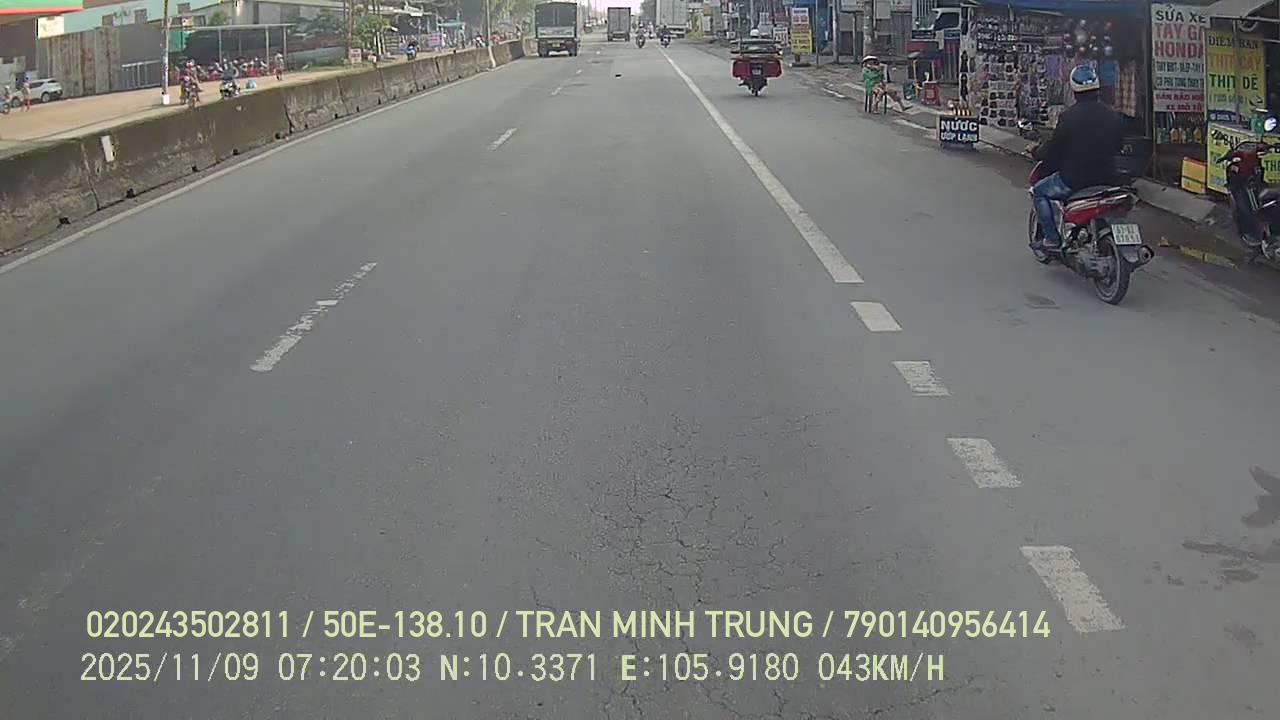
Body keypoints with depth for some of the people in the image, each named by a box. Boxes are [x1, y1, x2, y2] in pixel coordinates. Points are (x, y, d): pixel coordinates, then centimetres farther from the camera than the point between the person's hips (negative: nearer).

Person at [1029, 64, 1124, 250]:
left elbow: (1052, 151, -10)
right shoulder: (1112, 116, 1)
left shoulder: (1068, 116, -16)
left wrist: (1036, 151, 12)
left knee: (1038, 192, 16)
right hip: (1106, 178, 6)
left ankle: (1052, 238, 8)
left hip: (1074, 180, -6)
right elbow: (1117, 146, 14)